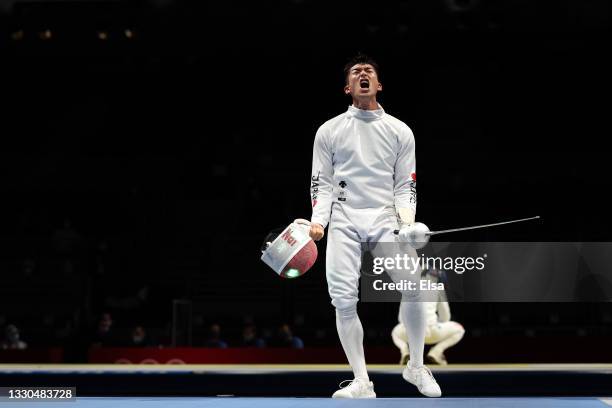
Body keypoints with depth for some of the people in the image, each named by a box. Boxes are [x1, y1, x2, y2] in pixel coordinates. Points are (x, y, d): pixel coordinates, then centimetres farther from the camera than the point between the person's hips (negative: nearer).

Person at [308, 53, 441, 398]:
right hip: (344, 220, 0)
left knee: (413, 286, -18)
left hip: (385, 217, 0)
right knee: (344, 301, -9)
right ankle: (362, 382, 4)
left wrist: (407, 223, -9)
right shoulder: (329, 130, 10)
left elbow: (405, 185, 8)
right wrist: (318, 221, -7)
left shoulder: (400, 131, 10)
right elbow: (322, 184, 9)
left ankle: (416, 367, 4)